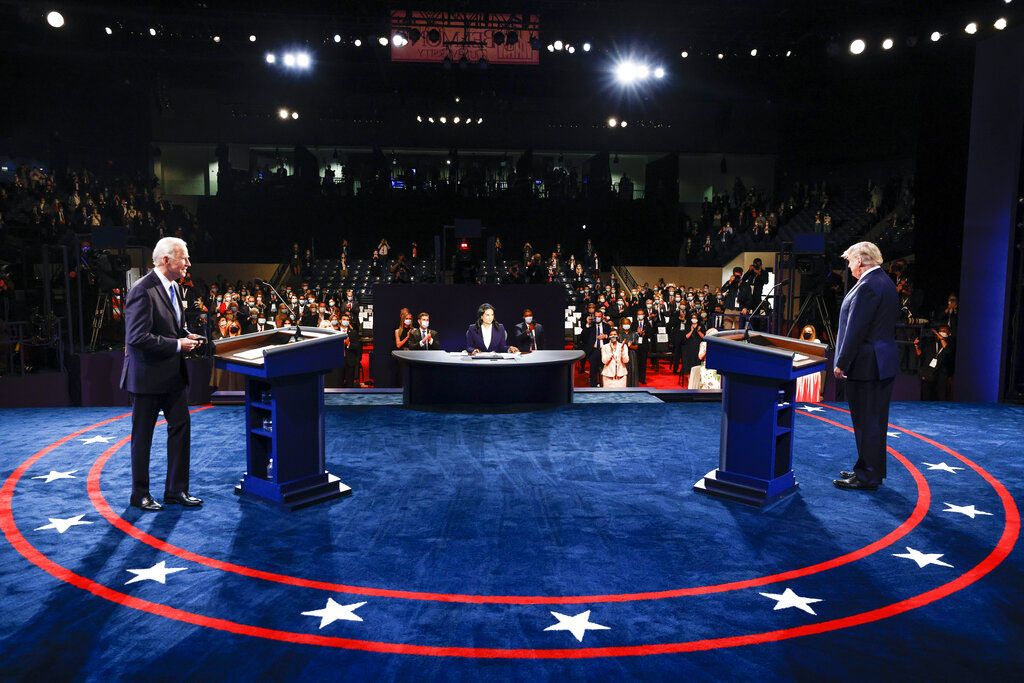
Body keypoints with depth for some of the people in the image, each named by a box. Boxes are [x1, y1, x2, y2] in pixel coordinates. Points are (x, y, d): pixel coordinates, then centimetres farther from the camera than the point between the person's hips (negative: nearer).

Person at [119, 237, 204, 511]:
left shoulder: (173, 287, 8)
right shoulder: (143, 290, -21)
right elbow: (137, 338, -26)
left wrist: (188, 335, 3)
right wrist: (177, 344, -21)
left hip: (172, 373, 9)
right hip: (147, 375, -9)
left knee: (181, 427, 10)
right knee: (142, 436, 6)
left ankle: (176, 490, 21)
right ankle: (140, 494, 21)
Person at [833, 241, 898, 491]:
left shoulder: (868, 286, -18)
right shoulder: (886, 282, 13)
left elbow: (855, 329, -21)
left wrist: (842, 363, -15)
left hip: (866, 365, -10)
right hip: (884, 361, 10)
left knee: (867, 422, -2)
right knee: (875, 420, 17)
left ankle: (867, 477, 6)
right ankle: (871, 469, 28)